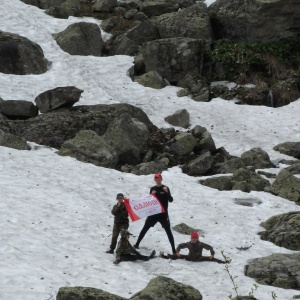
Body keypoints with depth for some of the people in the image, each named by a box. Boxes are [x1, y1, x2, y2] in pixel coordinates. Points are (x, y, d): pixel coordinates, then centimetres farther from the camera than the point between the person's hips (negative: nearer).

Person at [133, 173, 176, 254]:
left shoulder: (165, 188, -3)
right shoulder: (153, 189, 7)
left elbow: (171, 200, -11)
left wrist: (167, 192, -27)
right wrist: (152, 195, -11)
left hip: (163, 213, -3)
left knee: (168, 231, -3)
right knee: (145, 228, 8)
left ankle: (173, 249, 0)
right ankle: (137, 244, 18)